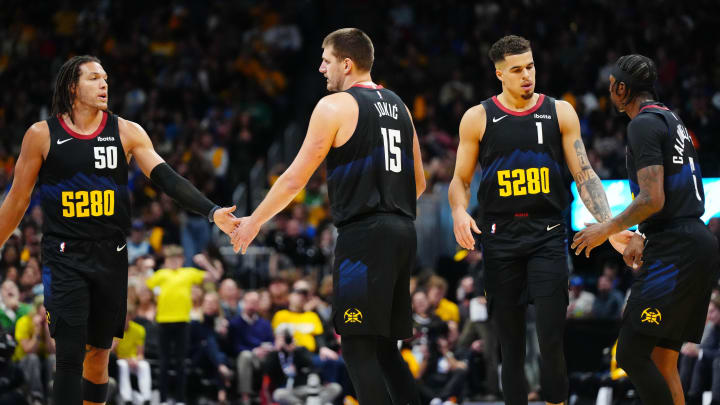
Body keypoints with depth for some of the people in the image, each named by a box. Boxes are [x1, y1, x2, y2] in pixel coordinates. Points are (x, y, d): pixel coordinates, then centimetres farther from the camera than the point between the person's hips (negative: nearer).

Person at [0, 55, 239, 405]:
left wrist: (211, 211, -21)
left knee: (99, 353, 12)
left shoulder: (127, 132, 1)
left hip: (111, 257, 3)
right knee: (70, 355, -11)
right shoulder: (42, 135, -3)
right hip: (64, 257, -3)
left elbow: (166, 178, -8)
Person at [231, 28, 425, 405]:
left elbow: (295, 178, -5)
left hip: (364, 236, -8)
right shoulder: (398, 105, 16)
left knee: (358, 348, -6)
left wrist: (254, 221, 6)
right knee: (384, 347, 13)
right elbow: (418, 182, 21)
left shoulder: (334, 106, -5)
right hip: (403, 231, 8)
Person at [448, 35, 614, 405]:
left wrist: (608, 224, -10)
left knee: (552, 338, -10)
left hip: (547, 235, 0)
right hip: (500, 237, 1)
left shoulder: (560, 113, 4)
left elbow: (584, 175, 3)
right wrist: (459, 212, -15)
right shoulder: (478, 118, 3)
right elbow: (460, 180, 7)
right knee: (510, 342, 5)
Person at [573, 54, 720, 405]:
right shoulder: (672, 119, 21)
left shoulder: (644, 123, -10)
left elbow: (653, 199, -19)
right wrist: (642, 238, 29)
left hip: (674, 252, -10)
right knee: (663, 362, 10)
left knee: (632, 353, -11)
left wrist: (607, 230, -6)